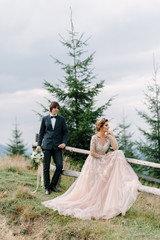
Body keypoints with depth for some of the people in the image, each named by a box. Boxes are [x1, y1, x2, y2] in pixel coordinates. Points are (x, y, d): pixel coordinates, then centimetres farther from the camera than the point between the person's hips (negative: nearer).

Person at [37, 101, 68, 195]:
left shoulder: (61, 119, 8)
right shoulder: (45, 119, 9)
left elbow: (65, 132, 9)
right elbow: (41, 132, 12)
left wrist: (64, 143, -6)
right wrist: (39, 145, 5)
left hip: (57, 146, 0)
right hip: (47, 145, 0)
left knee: (60, 166, -8)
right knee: (46, 167, 1)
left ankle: (53, 185, 8)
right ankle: (47, 187, 12)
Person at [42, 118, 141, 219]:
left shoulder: (109, 138, -3)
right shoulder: (95, 138, -17)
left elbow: (116, 149, -13)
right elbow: (92, 153, -18)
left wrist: (113, 136, -15)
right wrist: (104, 156, -11)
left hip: (103, 164, 5)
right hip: (93, 163, -5)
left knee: (101, 186, -3)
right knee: (89, 186, 1)